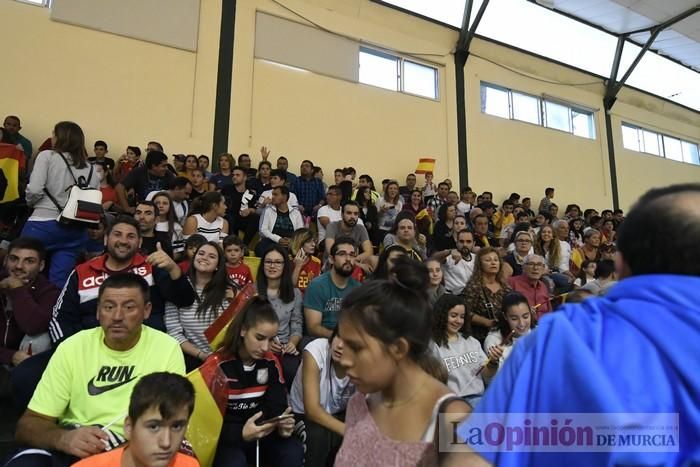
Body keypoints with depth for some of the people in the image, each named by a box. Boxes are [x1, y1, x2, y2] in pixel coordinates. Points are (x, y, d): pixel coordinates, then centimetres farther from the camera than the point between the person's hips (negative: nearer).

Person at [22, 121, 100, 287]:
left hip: (43, 225, -4)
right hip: (76, 229, 4)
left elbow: (34, 190, -10)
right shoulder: (90, 168, 12)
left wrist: (30, 202, 9)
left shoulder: (47, 156, 0)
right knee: (59, 282, 7)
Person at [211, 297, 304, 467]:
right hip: (225, 437, -3)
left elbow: (276, 405, -1)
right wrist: (241, 434, -34)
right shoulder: (217, 364, -15)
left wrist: (282, 425, -25)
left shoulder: (271, 362, -1)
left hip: (262, 432, 4)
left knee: (294, 451, -23)